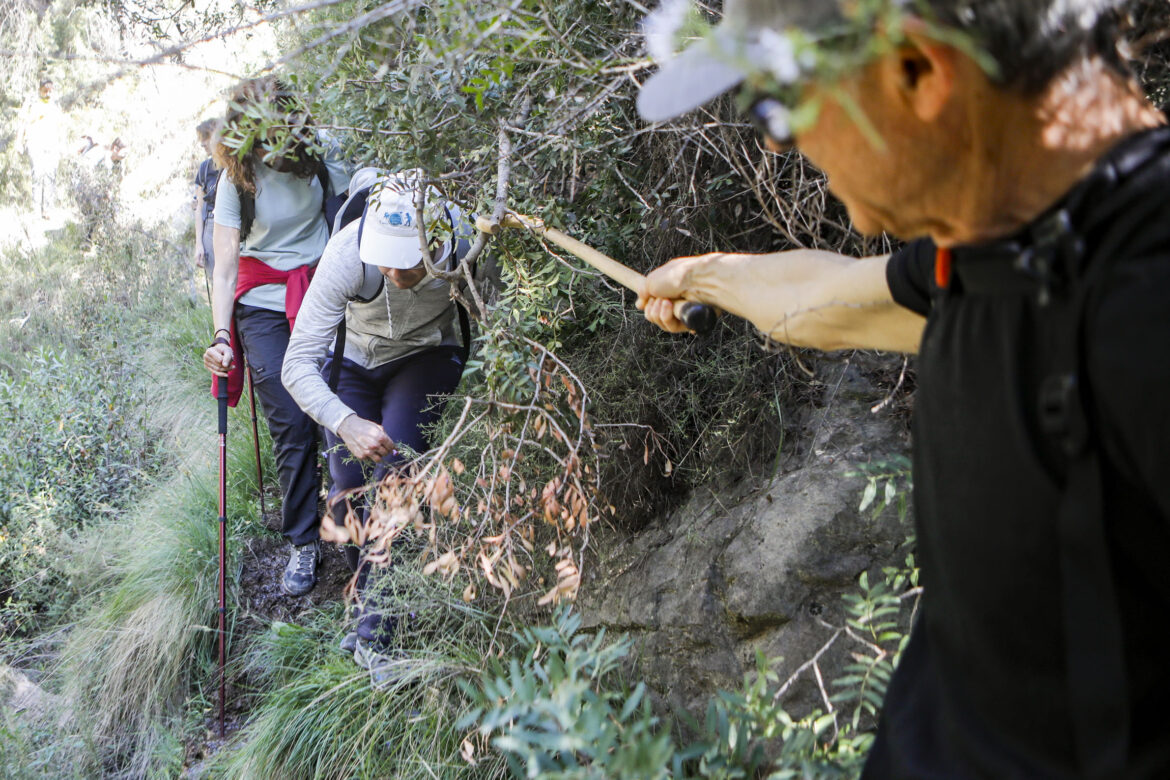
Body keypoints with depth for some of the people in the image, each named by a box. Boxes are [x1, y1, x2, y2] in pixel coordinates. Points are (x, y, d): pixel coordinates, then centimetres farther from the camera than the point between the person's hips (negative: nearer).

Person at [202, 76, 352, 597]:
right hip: (264, 307, -1)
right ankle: (302, 543, 8)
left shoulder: (321, 160, -3)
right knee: (291, 425, -6)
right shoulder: (238, 178, -7)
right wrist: (221, 335, -21)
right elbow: (224, 264, -10)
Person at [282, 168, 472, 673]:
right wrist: (347, 424, -49)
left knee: (396, 466, -21)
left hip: (427, 357, 0)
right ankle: (372, 599, 23)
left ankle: (375, 625, -11)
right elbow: (298, 365, -34)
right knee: (349, 492, -5)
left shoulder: (466, 243, -33)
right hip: (355, 361, 1)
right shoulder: (347, 254, -35)